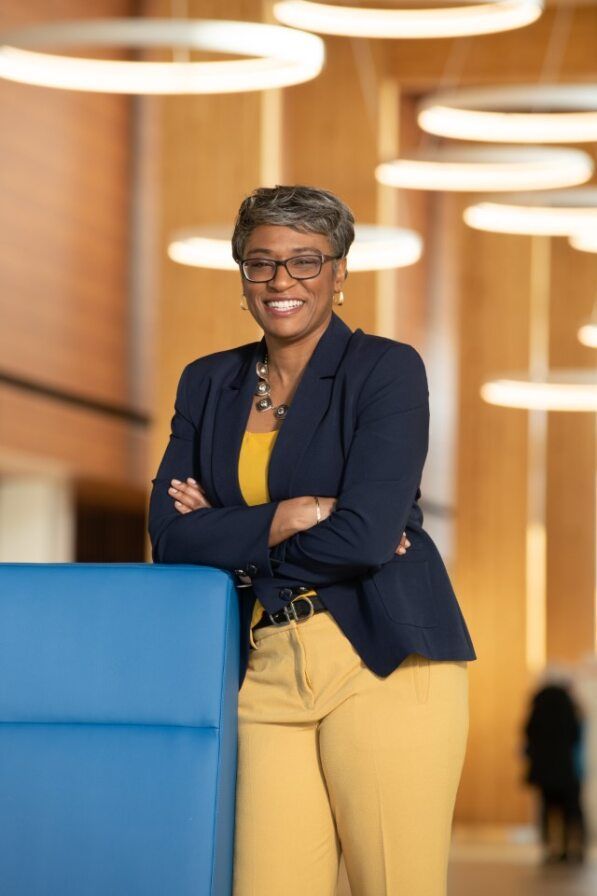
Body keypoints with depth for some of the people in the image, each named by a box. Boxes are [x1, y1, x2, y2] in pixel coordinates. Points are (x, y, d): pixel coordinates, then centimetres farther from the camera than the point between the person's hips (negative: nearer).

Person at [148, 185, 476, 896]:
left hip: (382, 662, -4)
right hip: (266, 670, 4)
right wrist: (285, 519, -9)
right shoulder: (208, 383, 15)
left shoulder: (387, 369, -1)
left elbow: (366, 535, -13)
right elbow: (170, 535, 4)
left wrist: (228, 533, -2)